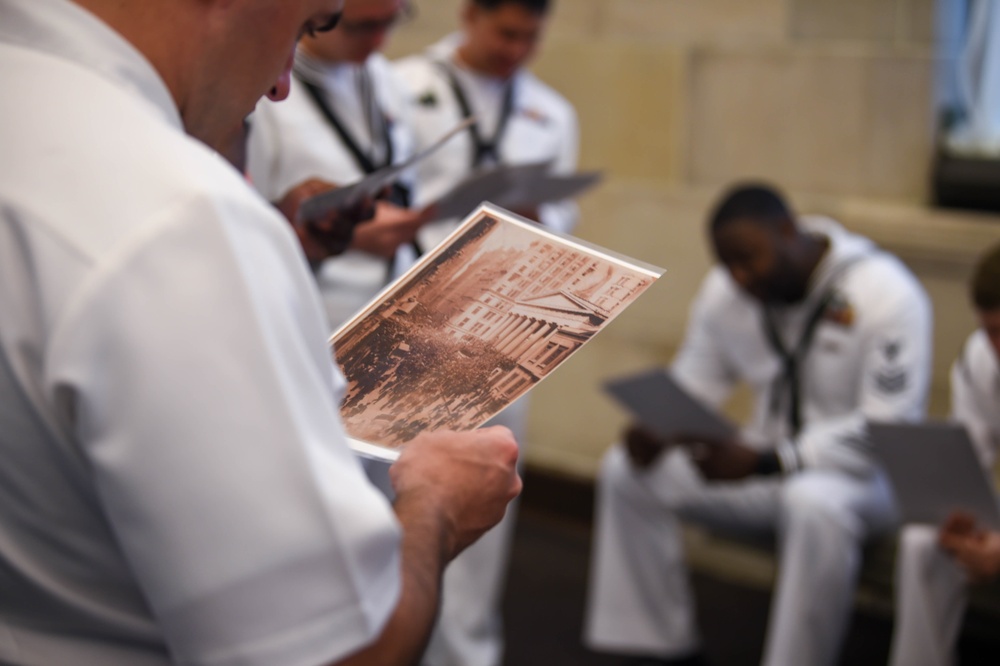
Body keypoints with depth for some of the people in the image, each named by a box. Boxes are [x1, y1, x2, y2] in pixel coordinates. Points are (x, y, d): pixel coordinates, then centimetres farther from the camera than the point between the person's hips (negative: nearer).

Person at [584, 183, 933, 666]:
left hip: (864, 475, -6)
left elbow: (887, 432, -24)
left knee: (813, 503, -41)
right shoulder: (726, 290, -2)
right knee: (624, 471, -8)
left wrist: (763, 462, -32)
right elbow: (692, 383, 7)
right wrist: (655, 428, -18)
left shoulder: (887, 295, -20)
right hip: (763, 465, 6)